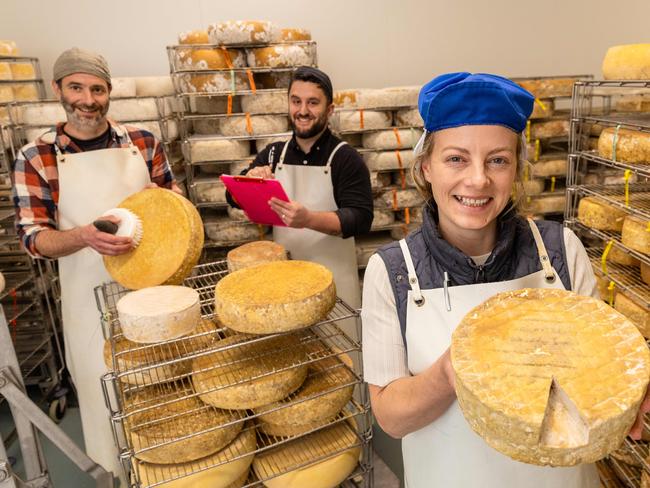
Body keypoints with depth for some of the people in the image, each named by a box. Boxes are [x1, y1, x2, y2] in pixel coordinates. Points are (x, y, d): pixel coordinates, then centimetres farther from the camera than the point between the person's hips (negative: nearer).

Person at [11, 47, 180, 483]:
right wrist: (83, 236, -28)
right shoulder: (36, 158, -6)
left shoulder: (143, 142, 0)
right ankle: (117, 467, 39)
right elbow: (34, 238, -8)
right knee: (105, 388, 13)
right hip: (93, 296, -2)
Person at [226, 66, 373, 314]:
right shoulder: (273, 154, 5)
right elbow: (235, 198, 6)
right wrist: (250, 179, -17)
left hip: (333, 279, -3)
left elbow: (361, 218, -16)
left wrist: (309, 219, -32)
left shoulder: (346, 159, -9)